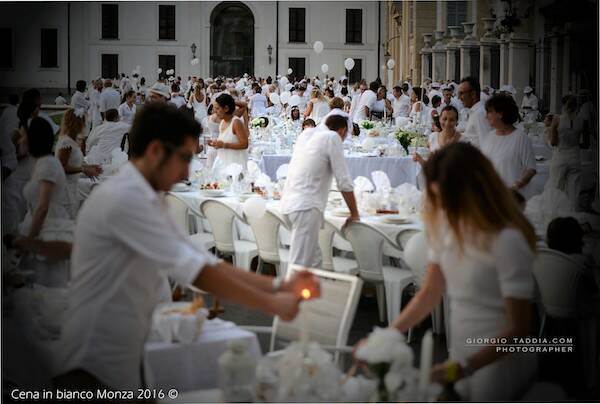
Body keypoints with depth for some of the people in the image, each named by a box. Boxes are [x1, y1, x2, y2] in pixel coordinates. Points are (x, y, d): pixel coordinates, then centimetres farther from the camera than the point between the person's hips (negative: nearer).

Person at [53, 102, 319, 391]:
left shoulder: (147, 201, 12)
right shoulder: (124, 198, -19)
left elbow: (204, 263, 8)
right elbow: (193, 271, -22)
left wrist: (278, 286, -1)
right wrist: (271, 304, -15)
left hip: (121, 362, 10)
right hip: (95, 370, -10)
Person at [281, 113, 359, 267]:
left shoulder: (306, 133, 18)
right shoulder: (333, 138, -5)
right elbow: (344, 182, -6)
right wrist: (354, 214, 6)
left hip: (290, 201, 9)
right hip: (306, 206, -9)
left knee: (314, 259, 14)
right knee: (300, 266, -10)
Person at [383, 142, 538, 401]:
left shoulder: (508, 240, -23)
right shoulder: (445, 224, -5)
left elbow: (518, 329, -18)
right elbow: (430, 294, 5)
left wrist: (464, 368, -23)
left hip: (499, 362, -6)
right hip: (461, 357, 6)